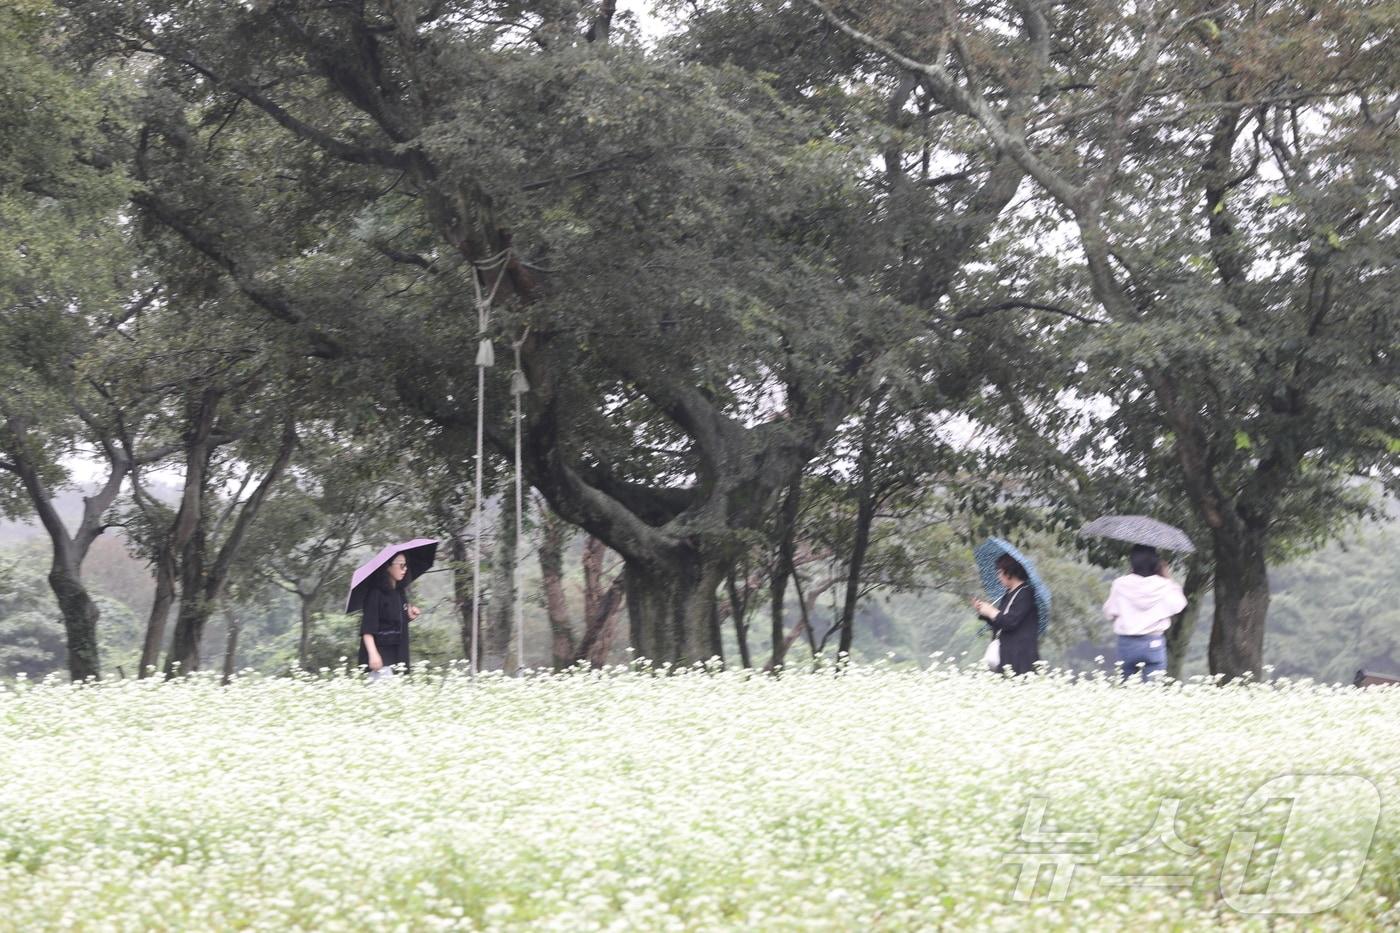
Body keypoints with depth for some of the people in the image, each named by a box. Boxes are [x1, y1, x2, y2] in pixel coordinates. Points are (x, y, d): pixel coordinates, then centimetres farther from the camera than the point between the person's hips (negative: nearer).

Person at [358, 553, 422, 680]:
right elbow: (367, 628, -16)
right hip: (380, 652, -8)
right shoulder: (376, 593, -10)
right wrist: (373, 654, -25)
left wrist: (409, 616, 6)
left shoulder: (400, 593, 13)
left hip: (397, 654, 8)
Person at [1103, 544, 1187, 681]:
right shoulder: (1162, 585, -7)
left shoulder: (1120, 585, -5)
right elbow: (1178, 605, 2)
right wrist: (1169, 580, 7)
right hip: (1154, 643, -1)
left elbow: (1109, 614, 1)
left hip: (1127, 644, 1)